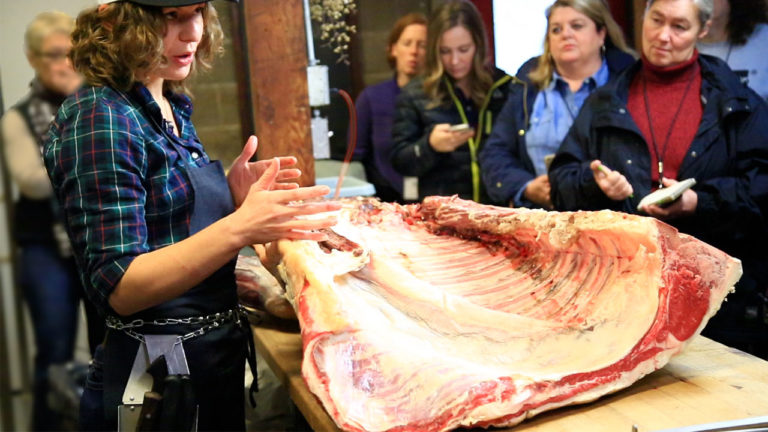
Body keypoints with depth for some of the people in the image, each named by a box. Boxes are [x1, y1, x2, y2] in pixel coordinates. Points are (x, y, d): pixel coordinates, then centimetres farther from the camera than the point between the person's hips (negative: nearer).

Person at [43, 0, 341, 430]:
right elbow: (118, 287, -23)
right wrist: (241, 227, -34)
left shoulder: (172, 107, 5)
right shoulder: (101, 118, -19)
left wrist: (230, 196, -3)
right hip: (159, 378, -8)